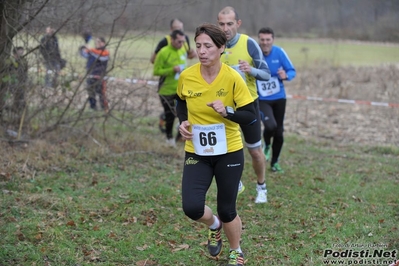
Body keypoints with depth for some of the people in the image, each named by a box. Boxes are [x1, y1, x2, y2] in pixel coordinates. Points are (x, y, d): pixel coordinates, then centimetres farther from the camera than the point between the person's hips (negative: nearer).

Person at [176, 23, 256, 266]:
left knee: (227, 210, 7)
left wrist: (226, 111, -28)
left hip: (229, 152, -2)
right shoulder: (186, 76, -8)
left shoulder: (232, 78, -16)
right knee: (192, 207, -14)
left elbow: (251, 116, -11)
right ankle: (214, 225, 24)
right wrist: (183, 122, -5)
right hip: (196, 153, 2)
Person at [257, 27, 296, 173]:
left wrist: (286, 76, -24)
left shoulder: (279, 52, -9)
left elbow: (292, 71, -2)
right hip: (262, 99, -3)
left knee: (279, 132, 8)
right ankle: (267, 145, 10)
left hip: (279, 98, 3)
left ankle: (274, 162, 31)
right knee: (270, 126, -26)